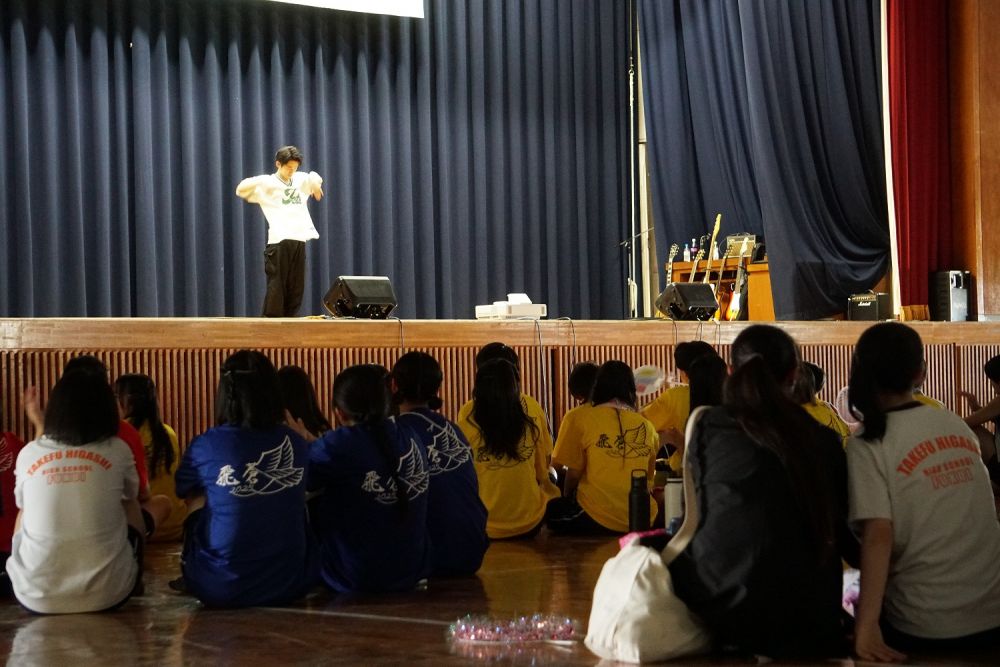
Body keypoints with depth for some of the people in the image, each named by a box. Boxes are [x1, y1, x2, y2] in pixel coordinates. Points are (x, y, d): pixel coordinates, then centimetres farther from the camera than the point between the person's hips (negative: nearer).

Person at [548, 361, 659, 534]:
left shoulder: (579, 417, -3)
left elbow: (574, 472, -3)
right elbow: (649, 479, 16)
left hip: (597, 519, -5)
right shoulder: (647, 427, 7)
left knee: (551, 510, 20)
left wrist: (567, 498, 18)